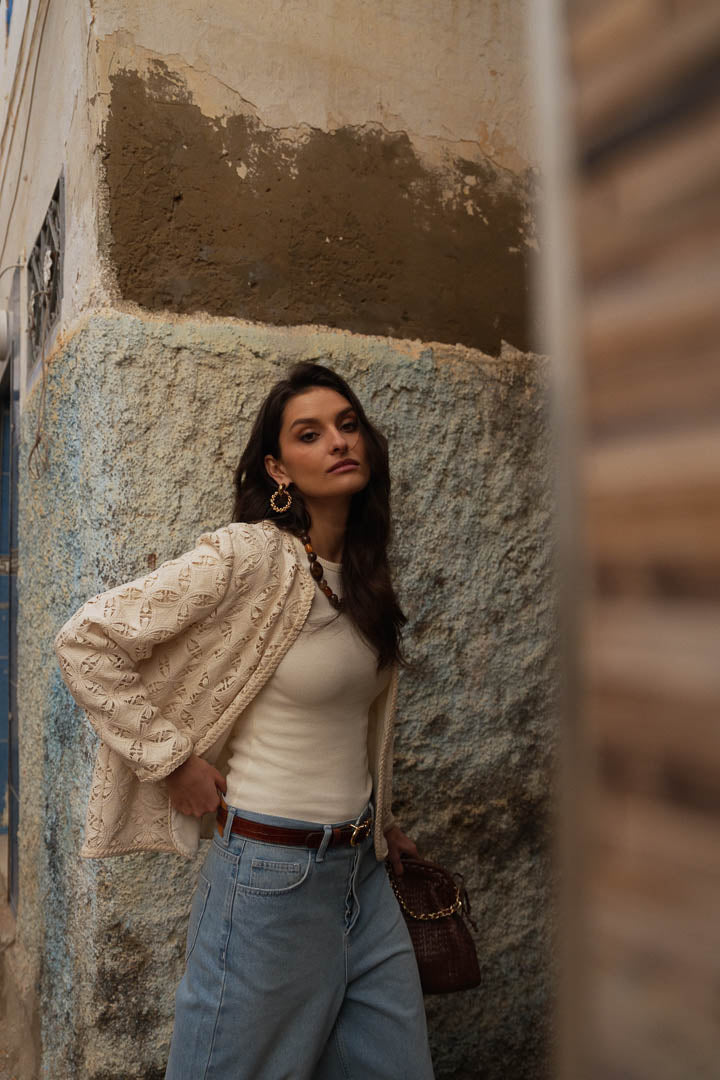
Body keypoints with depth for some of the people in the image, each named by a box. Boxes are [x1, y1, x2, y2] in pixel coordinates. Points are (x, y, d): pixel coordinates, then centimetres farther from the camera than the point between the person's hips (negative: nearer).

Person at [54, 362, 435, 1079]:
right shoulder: (248, 555, -18)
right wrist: (173, 758, -15)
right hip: (273, 871, -7)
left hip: (362, 871, 7)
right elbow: (84, 641, -18)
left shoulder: (362, 570, 5)